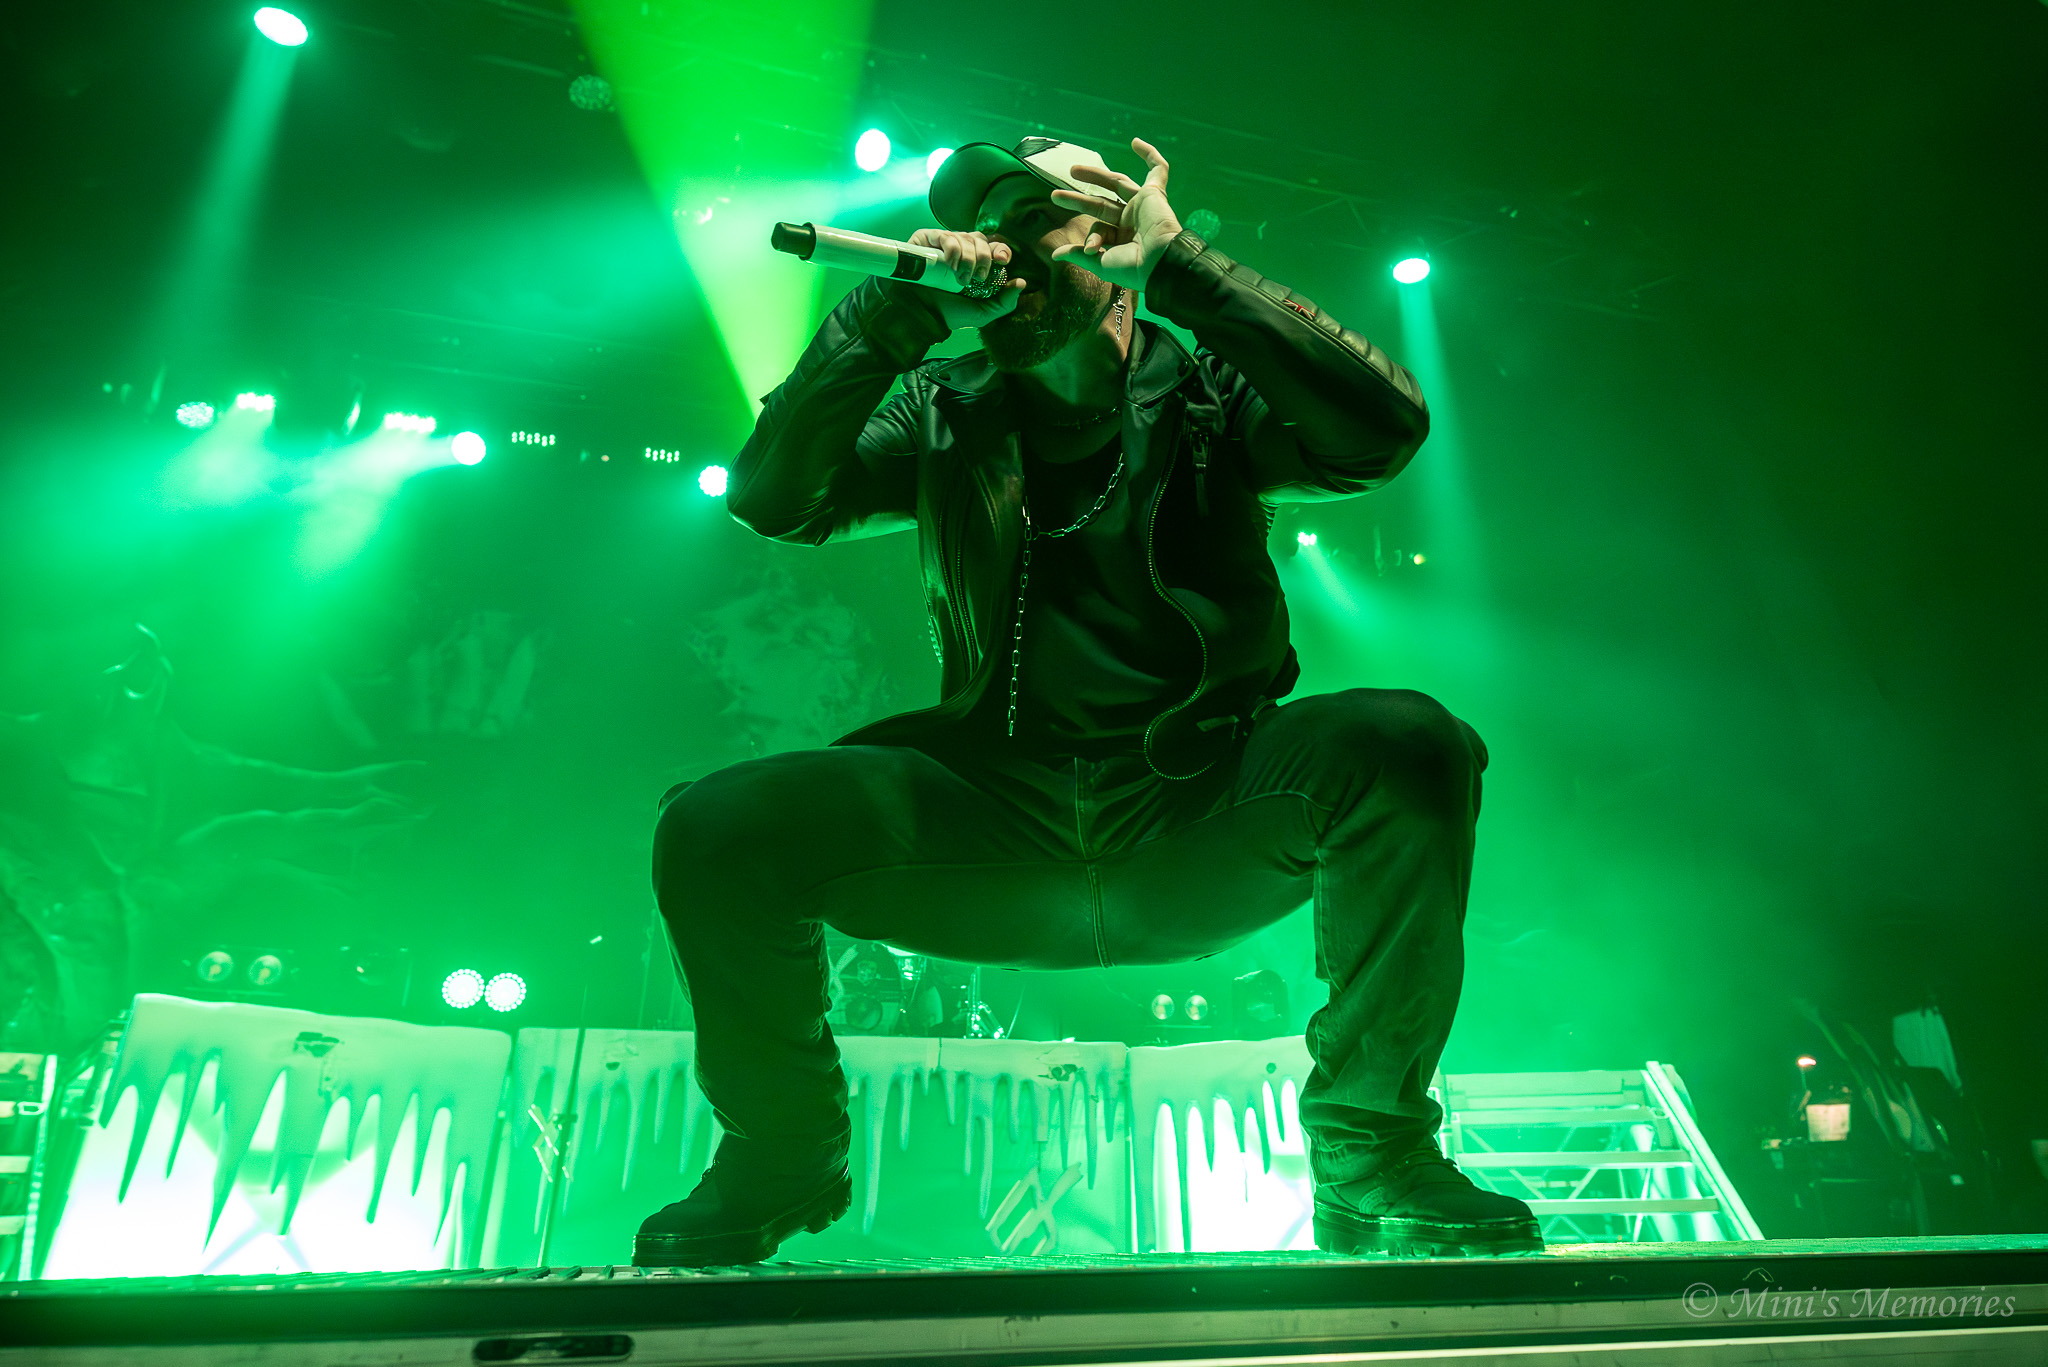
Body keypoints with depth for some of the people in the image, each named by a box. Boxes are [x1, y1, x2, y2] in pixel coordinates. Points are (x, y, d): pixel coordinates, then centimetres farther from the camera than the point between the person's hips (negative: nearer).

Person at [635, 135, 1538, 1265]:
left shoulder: (1208, 395, 9)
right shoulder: (942, 418, 15)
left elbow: (1385, 428, -9)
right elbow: (771, 499, 1)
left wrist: (1179, 265, -7)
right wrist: (897, 313, -8)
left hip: (1202, 823, -1)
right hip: (995, 814, 2)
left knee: (1405, 746, -27)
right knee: (715, 828, -15)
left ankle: (1370, 1156, -8)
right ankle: (783, 1157, 11)